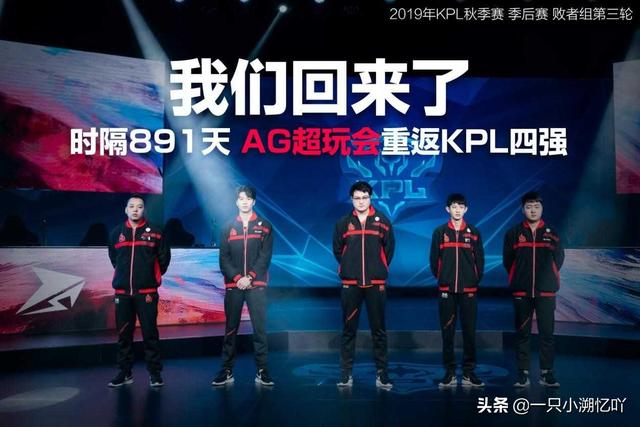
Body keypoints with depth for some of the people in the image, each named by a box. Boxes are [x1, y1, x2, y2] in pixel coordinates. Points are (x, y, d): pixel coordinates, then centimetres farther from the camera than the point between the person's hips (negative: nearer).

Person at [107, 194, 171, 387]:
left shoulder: (154, 232, -1)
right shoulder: (117, 232, 6)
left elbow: (164, 257, 5)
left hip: (147, 292, -3)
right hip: (122, 292, 3)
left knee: (150, 332, -1)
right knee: (123, 333, 9)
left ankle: (154, 372, 9)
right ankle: (125, 372, 20)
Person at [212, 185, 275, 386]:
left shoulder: (264, 226, 8)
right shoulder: (228, 228, 12)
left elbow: (265, 256, -1)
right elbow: (224, 258, 5)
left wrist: (250, 277, -12)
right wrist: (236, 278, -9)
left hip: (257, 285, -1)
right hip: (233, 286, 2)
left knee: (260, 328, -2)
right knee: (230, 329, 5)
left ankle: (262, 371, 4)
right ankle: (227, 371, 12)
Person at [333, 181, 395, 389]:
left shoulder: (382, 221, 3)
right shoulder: (343, 223, 6)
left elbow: (389, 248, 9)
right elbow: (337, 249, 14)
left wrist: (379, 269, 9)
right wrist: (350, 268, 12)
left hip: (376, 284, -1)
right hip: (350, 284, 1)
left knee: (379, 329, 3)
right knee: (348, 329, 4)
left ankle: (382, 374, 10)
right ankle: (346, 373, 11)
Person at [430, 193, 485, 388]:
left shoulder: (474, 232, 7)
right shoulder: (440, 232, 5)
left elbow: (480, 259, 8)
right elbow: (434, 259, 7)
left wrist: (475, 280, 3)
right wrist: (441, 278, 5)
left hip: (469, 290, 0)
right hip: (446, 291, 0)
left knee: (469, 331, 2)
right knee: (447, 332, 3)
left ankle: (469, 373, 11)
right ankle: (450, 373, 10)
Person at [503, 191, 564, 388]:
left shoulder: (551, 233, 7)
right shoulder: (514, 233, 4)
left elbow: (559, 259, 13)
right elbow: (507, 261, 9)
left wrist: (547, 278, 9)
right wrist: (519, 278, 9)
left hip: (546, 292, 1)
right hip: (521, 292, 0)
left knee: (547, 333, 1)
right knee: (522, 334, 4)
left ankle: (547, 373, 10)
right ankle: (523, 374, 10)